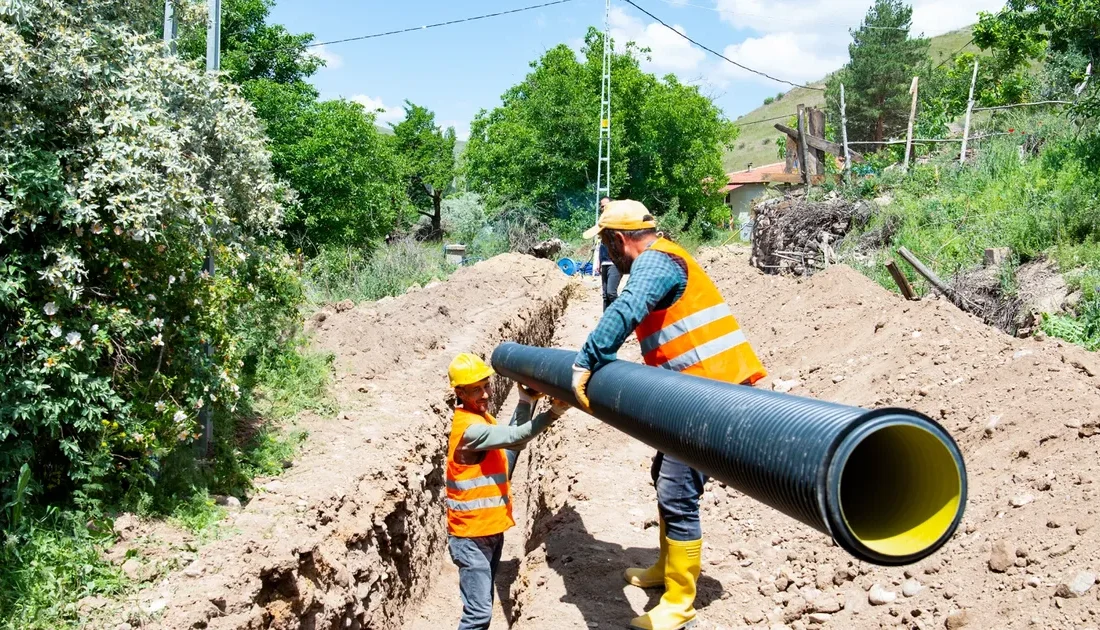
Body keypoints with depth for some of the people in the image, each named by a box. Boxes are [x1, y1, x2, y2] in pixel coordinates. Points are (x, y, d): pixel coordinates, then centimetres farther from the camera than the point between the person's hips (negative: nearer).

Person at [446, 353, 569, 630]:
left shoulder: (482, 417, 8)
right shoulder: (469, 428, -22)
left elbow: (510, 445, 8)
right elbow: (513, 438, -29)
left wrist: (526, 402, 1)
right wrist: (553, 412, -31)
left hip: (491, 530, 9)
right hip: (471, 536, -9)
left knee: (483, 606, 16)